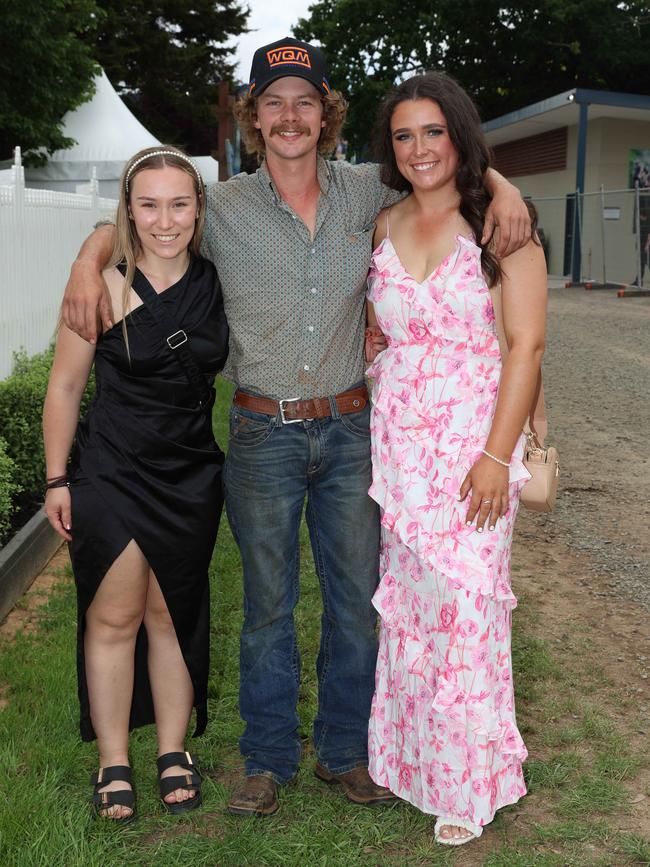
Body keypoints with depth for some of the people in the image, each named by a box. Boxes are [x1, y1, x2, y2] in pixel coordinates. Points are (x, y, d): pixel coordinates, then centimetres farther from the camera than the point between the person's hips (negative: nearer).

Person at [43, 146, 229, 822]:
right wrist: (57, 479, -2)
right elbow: (65, 387, -3)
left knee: (171, 614, 12)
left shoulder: (217, 283, -2)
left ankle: (174, 751, 27)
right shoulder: (105, 287, -11)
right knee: (113, 618, 4)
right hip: (112, 470, -3)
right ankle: (113, 764, 19)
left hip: (191, 474, 3)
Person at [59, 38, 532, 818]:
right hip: (264, 434, -2)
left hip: (349, 428, 2)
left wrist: (500, 186, -6)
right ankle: (267, 761, 27)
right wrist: (87, 262, -11)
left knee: (357, 598, 10)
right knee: (267, 604, 9)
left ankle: (344, 752, 30)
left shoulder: (365, 192, 1)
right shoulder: (224, 207, -3)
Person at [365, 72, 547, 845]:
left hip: (473, 438, -4)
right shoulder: (384, 228, 9)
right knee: (406, 601, 10)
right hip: (395, 435, 4)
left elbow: (526, 345, -9)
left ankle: (467, 781, 17)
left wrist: (496, 455, -15)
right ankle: (408, 755, 28)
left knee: (462, 602, -1)